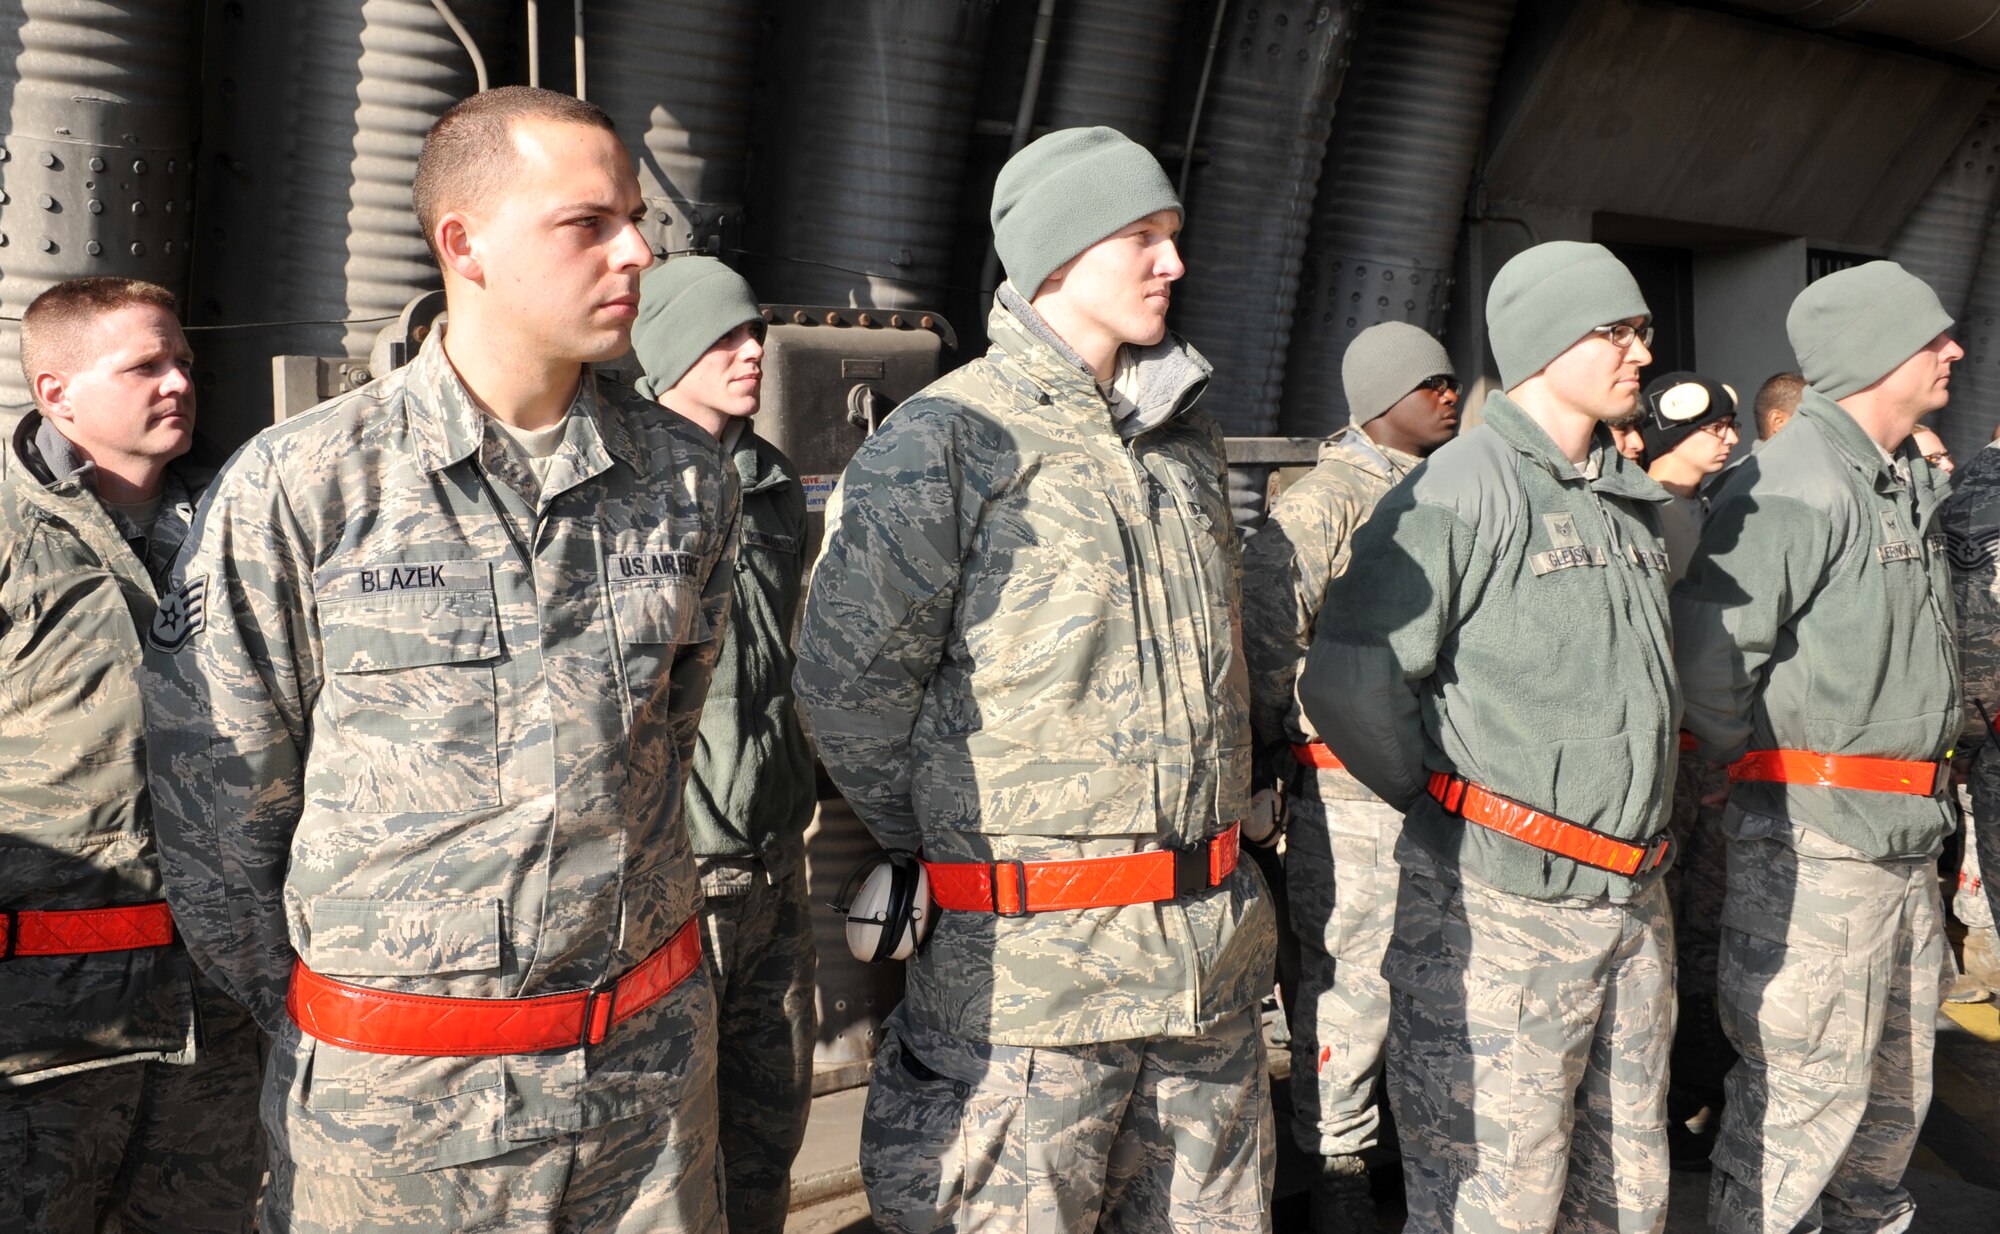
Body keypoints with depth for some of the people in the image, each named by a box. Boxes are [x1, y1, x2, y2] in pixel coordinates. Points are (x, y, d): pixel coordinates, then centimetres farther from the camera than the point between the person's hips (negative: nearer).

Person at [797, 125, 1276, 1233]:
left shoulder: (1187, 438, 13)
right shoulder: (948, 437, -10)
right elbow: (850, 686, -12)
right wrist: (951, 852, -1)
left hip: (1209, 949, 7)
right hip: (1032, 955, -6)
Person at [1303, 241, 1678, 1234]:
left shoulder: (1627, 502, 13)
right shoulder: (1463, 491, -12)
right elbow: (1348, 682, -19)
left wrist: (1644, 823, 17)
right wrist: (1452, 805, -8)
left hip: (1633, 905, 8)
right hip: (1498, 909, -8)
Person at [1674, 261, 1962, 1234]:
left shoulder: (1910, 482, 13)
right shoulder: (1801, 483, -17)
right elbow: (1708, 646, -23)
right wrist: (1751, 764, -10)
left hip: (1905, 834, 9)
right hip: (1814, 841, -9)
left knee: (1895, 1088, 20)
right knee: (1804, 1095, -2)